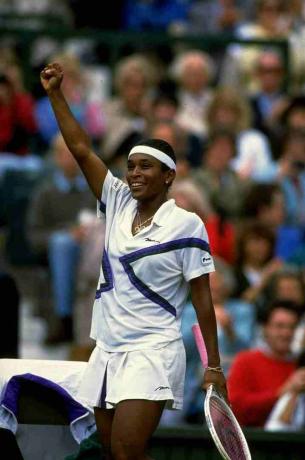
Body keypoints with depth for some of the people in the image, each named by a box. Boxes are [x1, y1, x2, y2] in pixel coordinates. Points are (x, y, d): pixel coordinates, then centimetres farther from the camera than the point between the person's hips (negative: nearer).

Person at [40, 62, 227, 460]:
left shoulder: (186, 225, -7)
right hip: (107, 352, 6)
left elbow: (203, 298, -6)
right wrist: (55, 94, 0)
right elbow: (82, 150, 7)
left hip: (151, 352, -6)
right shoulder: (119, 204, 8)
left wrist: (214, 366, -7)